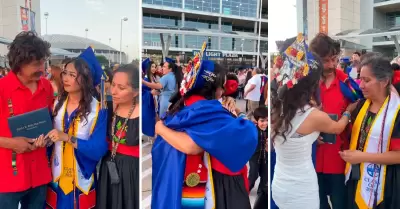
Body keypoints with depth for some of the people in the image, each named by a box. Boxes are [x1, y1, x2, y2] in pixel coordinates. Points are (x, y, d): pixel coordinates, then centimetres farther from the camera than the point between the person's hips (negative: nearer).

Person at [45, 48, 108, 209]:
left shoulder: (97, 109, -12)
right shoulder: (57, 104, 2)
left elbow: (99, 149, -19)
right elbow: (50, 137, 7)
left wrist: (67, 138, -27)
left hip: (82, 179, -3)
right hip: (56, 176, 3)